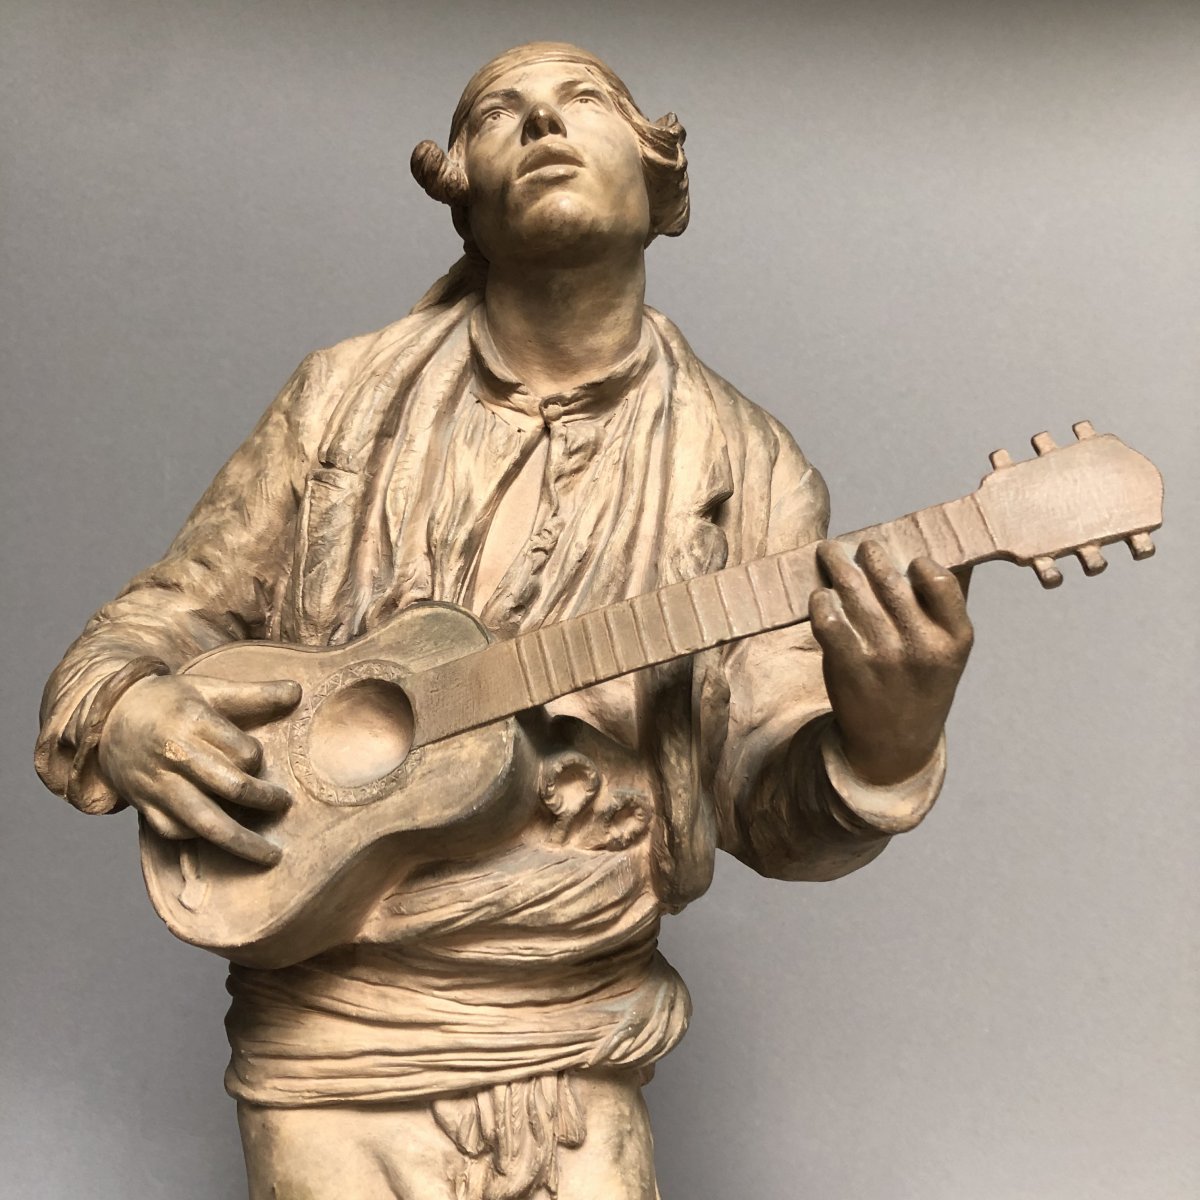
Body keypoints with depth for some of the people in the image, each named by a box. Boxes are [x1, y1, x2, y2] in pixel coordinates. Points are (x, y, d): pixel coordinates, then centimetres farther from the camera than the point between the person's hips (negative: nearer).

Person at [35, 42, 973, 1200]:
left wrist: (879, 750, -28)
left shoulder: (744, 466, -4)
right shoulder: (346, 397, -1)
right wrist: (122, 713, -15)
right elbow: (155, 621, 6)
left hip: (583, 1051, 0)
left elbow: (767, 800, -6)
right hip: (333, 1026, 0)